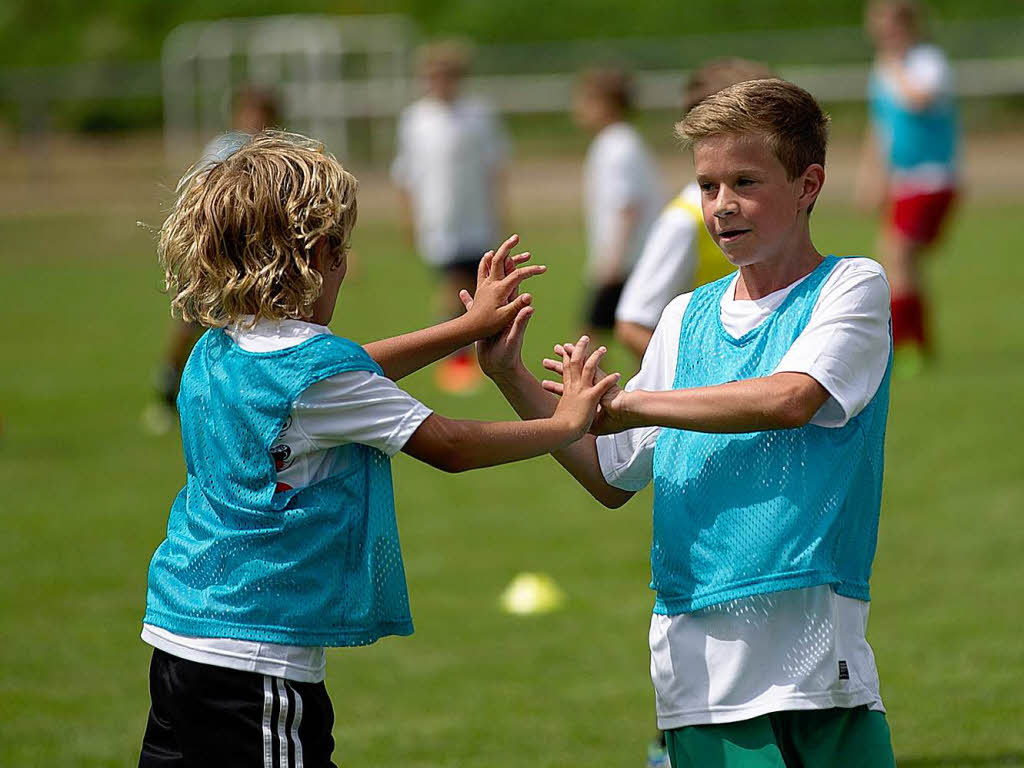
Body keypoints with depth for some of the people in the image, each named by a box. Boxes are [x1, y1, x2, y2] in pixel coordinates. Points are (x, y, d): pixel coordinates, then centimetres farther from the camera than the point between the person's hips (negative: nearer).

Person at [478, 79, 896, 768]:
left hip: (813, 648, -4)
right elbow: (613, 479, 23)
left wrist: (625, 404, -9)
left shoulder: (853, 287, 2)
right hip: (696, 652, 4)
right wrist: (513, 380, 13)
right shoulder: (686, 319, 17)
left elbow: (790, 399, -16)